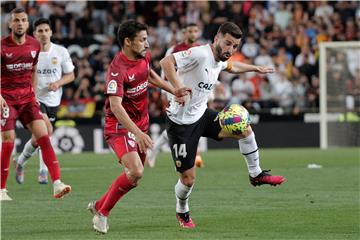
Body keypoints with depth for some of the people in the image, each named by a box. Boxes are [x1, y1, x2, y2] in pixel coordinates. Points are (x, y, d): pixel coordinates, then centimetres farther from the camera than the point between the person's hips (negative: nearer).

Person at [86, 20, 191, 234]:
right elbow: (115, 106, -35)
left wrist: (174, 90, 15)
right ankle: (102, 215, -6)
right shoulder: (117, 69, -26)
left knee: (135, 175, 13)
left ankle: (98, 206, 32)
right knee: (135, 172, -24)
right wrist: (137, 133, -44)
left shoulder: (145, 56, 0)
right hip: (120, 126, -9)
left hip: (140, 125, 9)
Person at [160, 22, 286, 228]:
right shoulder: (200, 54, -24)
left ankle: (256, 174, 21)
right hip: (181, 123, -8)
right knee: (189, 178, -2)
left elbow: (230, 66, 31)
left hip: (201, 115, 8)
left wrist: (256, 68, 33)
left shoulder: (219, 60, 4)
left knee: (245, 130, -1)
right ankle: (182, 212, 28)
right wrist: (177, 88, -46)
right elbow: (166, 62, -35)